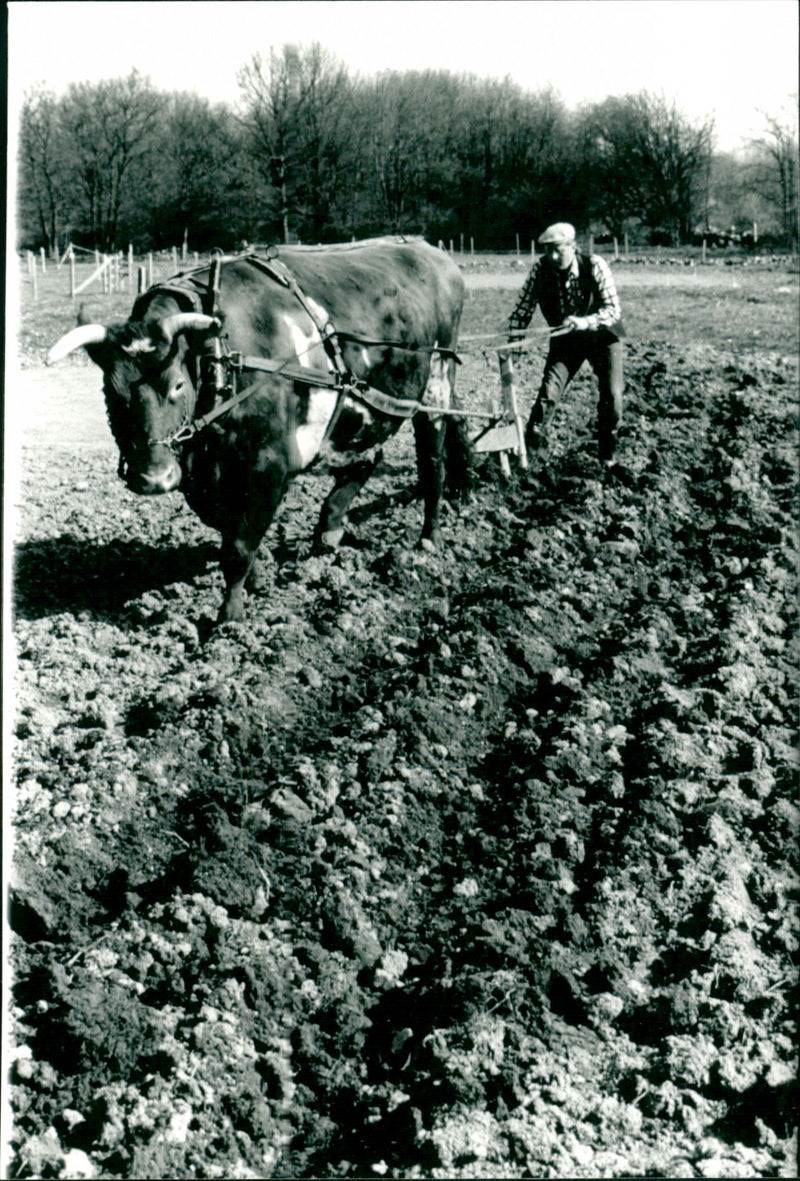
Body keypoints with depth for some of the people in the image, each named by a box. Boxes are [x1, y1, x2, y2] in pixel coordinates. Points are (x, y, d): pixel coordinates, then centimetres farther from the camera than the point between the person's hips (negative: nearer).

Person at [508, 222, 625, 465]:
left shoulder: (594, 266, -23)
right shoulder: (540, 270, -17)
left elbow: (613, 309, -25)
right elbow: (523, 308, -9)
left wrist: (583, 322, -41)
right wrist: (513, 340, -22)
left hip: (602, 336, -1)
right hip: (564, 340, 1)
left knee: (611, 398, -5)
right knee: (548, 391, -15)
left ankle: (607, 455, 15)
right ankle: (528, 447, -4)